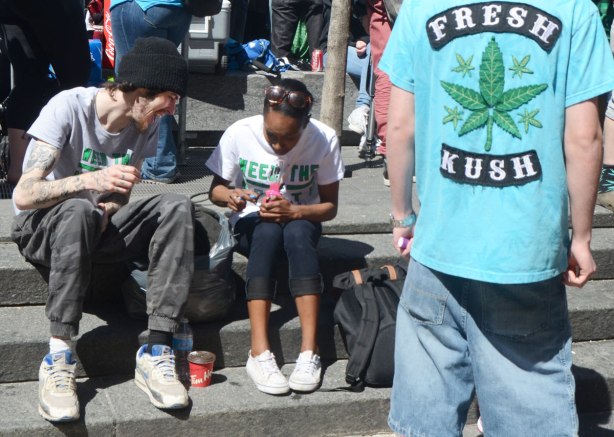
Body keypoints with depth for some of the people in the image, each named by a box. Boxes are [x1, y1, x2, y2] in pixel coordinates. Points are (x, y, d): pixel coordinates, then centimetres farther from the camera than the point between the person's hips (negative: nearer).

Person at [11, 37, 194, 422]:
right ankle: (59, 359, -36)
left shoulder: (147, 125, -2)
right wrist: (92, 180, -42)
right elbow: (24, 195, -26)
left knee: (177, 207, -21)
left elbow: (119, 198, 4)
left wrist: (106, 211, -20)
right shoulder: (68, 108, -20)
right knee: (80, 211, -40)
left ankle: (158, 352, -29)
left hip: (98, 230, 5)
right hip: (41, 227, -5)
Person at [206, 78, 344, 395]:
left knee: (297, 232, -36)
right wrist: (229, 196, -28)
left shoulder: (324, 140, -15)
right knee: (268, 232, -36)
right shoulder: (240, 134, -15)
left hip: (300, 219, 1)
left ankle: (309, 352, -40)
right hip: (252, 223, 0)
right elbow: (215, 191, -3)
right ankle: (259, 353, -42)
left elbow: (329, 207, -8)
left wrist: (293, 211, -28)